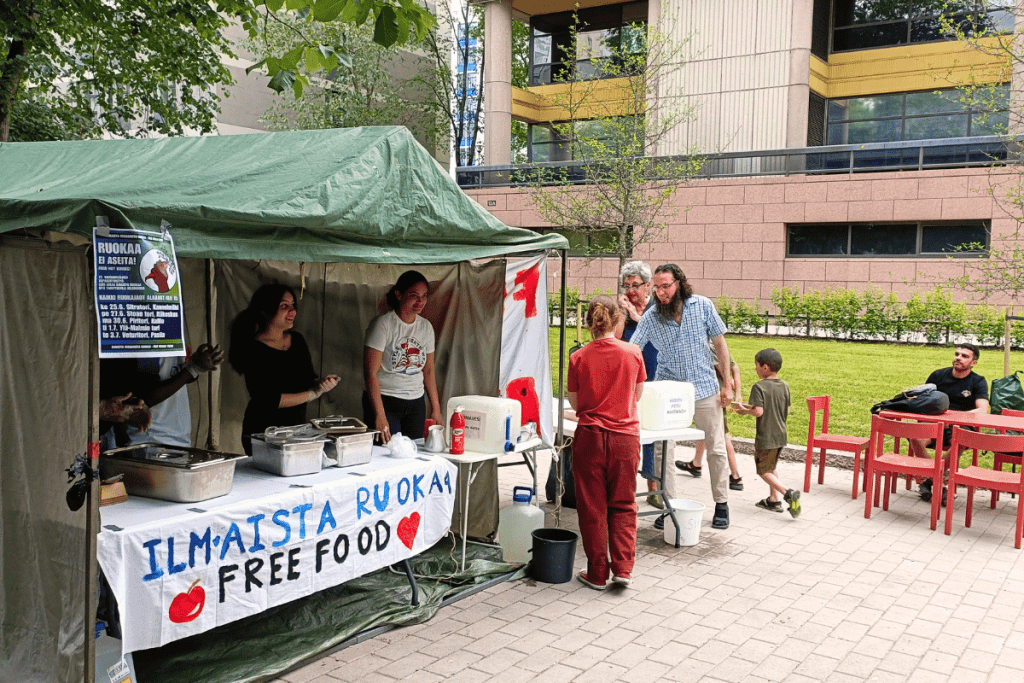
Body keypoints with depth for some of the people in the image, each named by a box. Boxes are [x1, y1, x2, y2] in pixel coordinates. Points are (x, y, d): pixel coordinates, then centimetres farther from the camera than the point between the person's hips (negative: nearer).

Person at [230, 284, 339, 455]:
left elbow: (309, 378, 11)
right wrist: (313, 393, -16)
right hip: (262, 433, -6)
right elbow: (268, 400, -19)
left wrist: (321, 383, -12)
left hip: (298, 426, 6)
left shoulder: (297, 340, 8)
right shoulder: (253, 349, -13)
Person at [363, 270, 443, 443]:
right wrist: (379, 415, -20)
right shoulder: (383, 324, -10)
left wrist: (436, 409, 10)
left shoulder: (426, 327, 8)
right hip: (385, 401, -5)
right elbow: (370, 374, -14)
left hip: (416, 403, 5)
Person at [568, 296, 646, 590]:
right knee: (623, 504, 13)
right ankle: (623, 567, 8)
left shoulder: (579, 358, -6)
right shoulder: (633, 353, -4)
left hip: (589, 436, -1)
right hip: (625, 436, 1)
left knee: (592, 506, 9)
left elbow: (575, 402, 5)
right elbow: (637, 394, 11)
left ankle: (597, 573, 15)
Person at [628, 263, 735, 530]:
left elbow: (720, 344, 2)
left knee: (716, 449, 7)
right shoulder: (651, 316, -5)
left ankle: (721, 505, 23)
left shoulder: (703, 306, -5)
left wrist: (727, 383, 0)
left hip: (705, 388, 0)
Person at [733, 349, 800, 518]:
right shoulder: (784, 386, 5)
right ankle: (774, 499, 25)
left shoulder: (759, 387, -17)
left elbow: (758, 411, -26)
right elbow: (787, 412, 10)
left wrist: (744, 409, -7)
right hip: (781, 435, 7)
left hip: (766, 437, -7)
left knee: (764, 471, 3)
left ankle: (788, 493, -14)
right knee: (771, 468, 23)